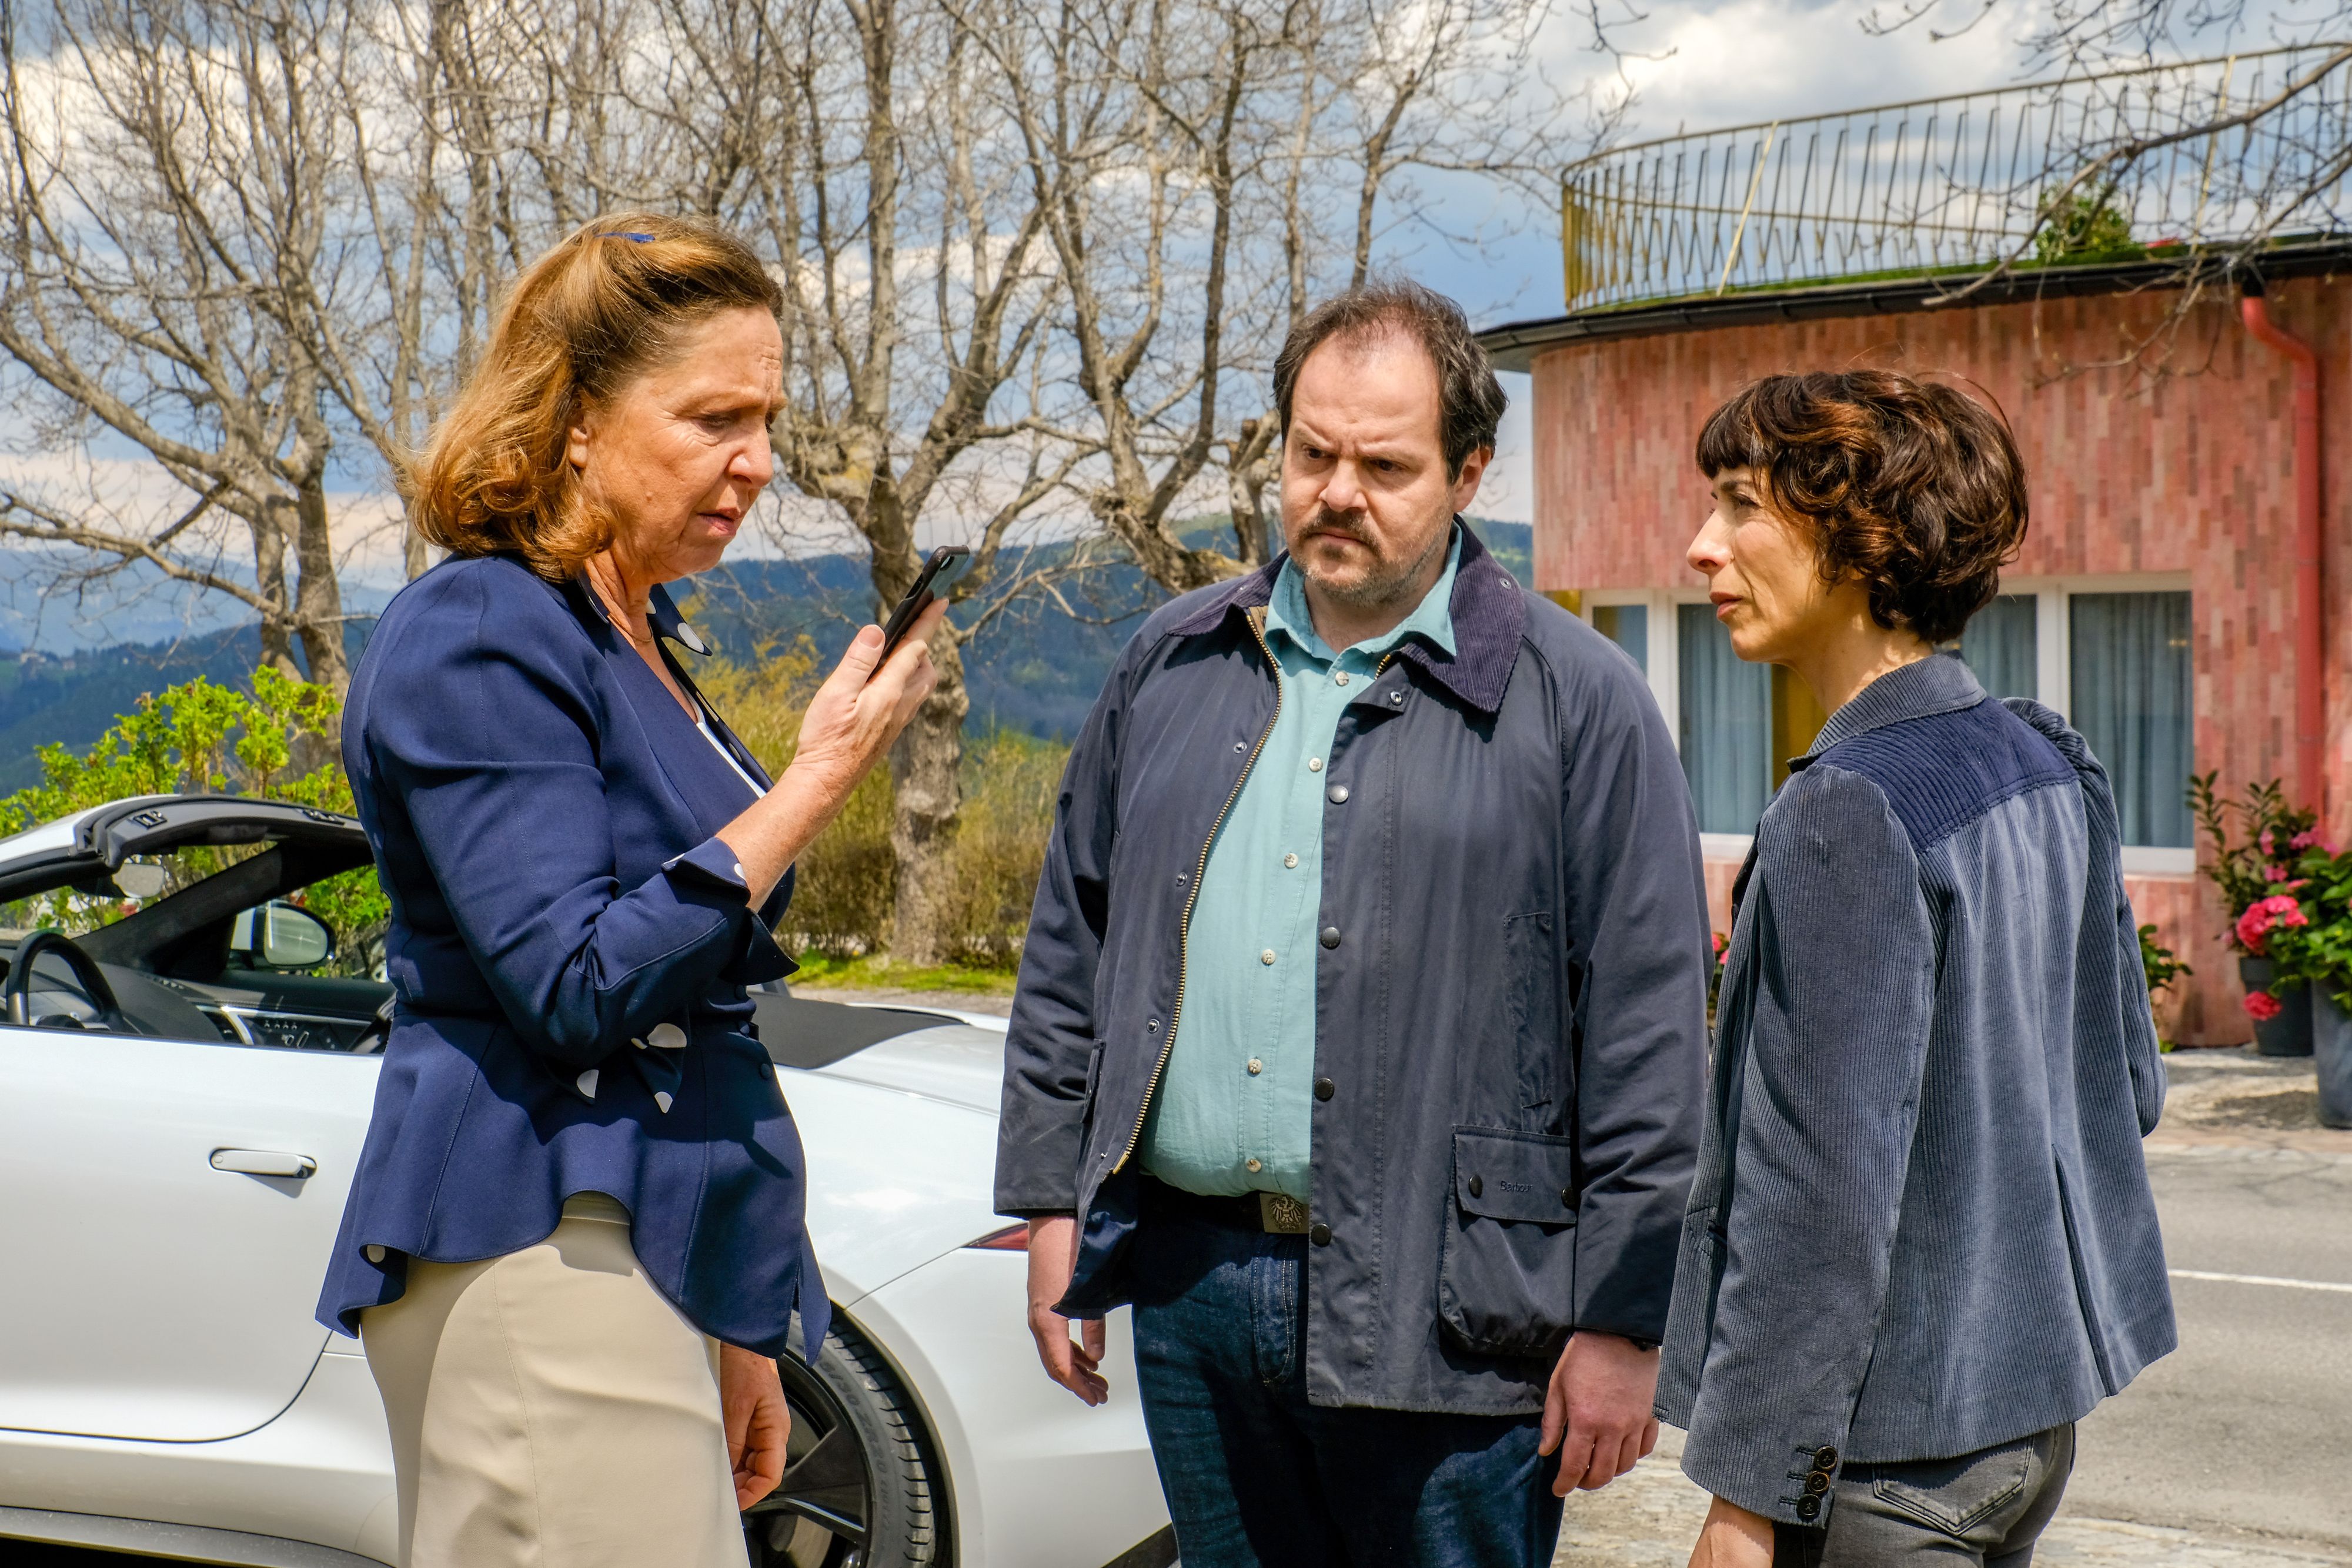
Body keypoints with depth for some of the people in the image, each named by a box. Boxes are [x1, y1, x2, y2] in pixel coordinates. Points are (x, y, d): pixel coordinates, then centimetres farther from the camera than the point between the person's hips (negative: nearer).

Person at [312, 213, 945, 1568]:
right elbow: (573, 988, -19)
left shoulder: (636, 642, 18)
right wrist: (815, 785, -16)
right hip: (537, 1258, -9)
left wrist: (740, 1331, 23)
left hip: (639, 1250, 9)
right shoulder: (478, 641, -11)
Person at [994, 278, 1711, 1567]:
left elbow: (1647, 1033, -6)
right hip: (1189, 1279, 5)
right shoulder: (1169, 667, 11)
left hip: (1441, 1315, -4)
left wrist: (1622, 1320, -9)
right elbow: (1071, 945, 16)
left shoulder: (1576, 701, -4)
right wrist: (1053, 1202, 11)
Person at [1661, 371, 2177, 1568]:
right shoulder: (2048, 766, 6)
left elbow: (1825, 1193, -22)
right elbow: (2130, 1091, 14)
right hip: (2036, 1410, 9)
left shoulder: (1848, 814, -20)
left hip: (1890, 1449, -9)